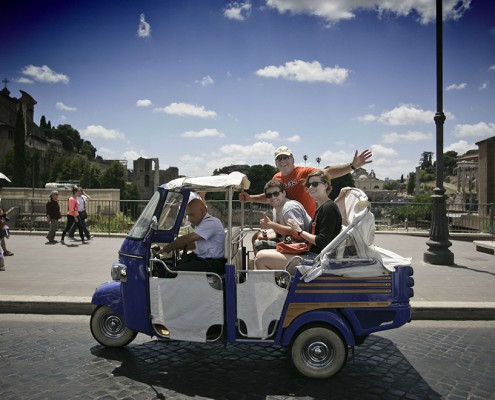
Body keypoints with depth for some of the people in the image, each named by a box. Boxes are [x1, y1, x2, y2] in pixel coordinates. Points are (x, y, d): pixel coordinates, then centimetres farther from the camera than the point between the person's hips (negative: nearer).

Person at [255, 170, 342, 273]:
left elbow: (323, 242, -19)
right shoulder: (320, 208, 19)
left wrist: (300, 231, -10)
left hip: (316, 260, -11)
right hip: (310, 255, 11)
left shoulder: (329, 208, -13)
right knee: (261, 255, 11)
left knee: (261, 259, -16)